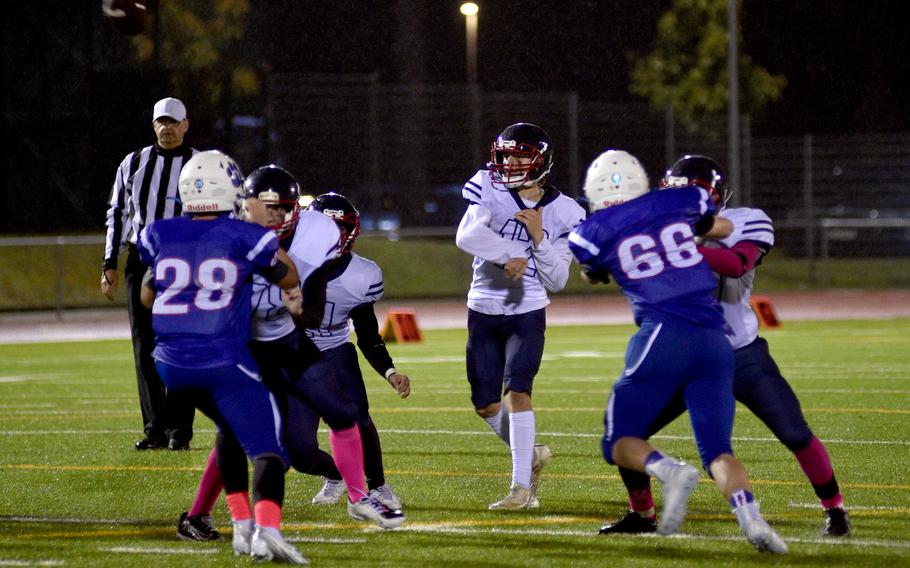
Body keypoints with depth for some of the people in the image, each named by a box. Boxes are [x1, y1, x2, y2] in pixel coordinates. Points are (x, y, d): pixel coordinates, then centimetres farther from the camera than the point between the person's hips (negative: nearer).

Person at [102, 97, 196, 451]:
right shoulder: (134, 164, 11)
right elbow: (117, 215, 14)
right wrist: (110, 265, 8)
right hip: (141, 262, 3)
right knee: (145, 349, 2)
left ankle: (179, 430, -1)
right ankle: (155, 429, 7)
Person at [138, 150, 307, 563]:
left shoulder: (159, 236, 4)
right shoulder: (245, 237, -7)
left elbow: (147, 297, 21)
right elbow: (288, 279, 12)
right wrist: (271, 242, 29)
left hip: (172, 363, 5)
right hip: (225, 361, -5)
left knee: (232, 429, 27)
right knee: (267, 447, -5)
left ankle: (242, 524, 19)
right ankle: (266, 526, -30)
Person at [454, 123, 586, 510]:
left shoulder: (560, 213, -3)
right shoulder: (490, 188, -5)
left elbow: (556, 281, -4)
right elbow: (466, 236, -23)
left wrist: (538, 238, -17)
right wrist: (508, 255, -33)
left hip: (526, 313, -2)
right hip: (483, 312, 2)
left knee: (517, 391, -18)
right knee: (486, 404, 8)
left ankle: (521, 487, -15)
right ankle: (531, 454, 34)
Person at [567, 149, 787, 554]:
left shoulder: (593, 233, 6)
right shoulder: (682, 202, 14)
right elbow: (724, 230, 36)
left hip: (663, 337, -3)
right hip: (715, 339, 3)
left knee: (620, 442, 10)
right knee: (717, 450, 5)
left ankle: (669, 472, -22)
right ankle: (751, 518, -24)